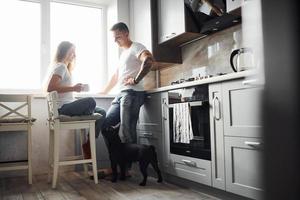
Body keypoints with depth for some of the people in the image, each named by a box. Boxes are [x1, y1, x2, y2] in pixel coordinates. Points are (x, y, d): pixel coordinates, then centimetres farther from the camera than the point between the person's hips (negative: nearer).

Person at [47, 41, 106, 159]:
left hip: (68, 106, 10)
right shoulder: (61, 67, -7)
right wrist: (73, 88, -20)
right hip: (63, 108, -10)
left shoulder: (65, 67, 25)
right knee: (90, 101, -31)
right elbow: (50, 88, -21)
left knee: (102, 112, -3)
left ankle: (88, 144, -2)